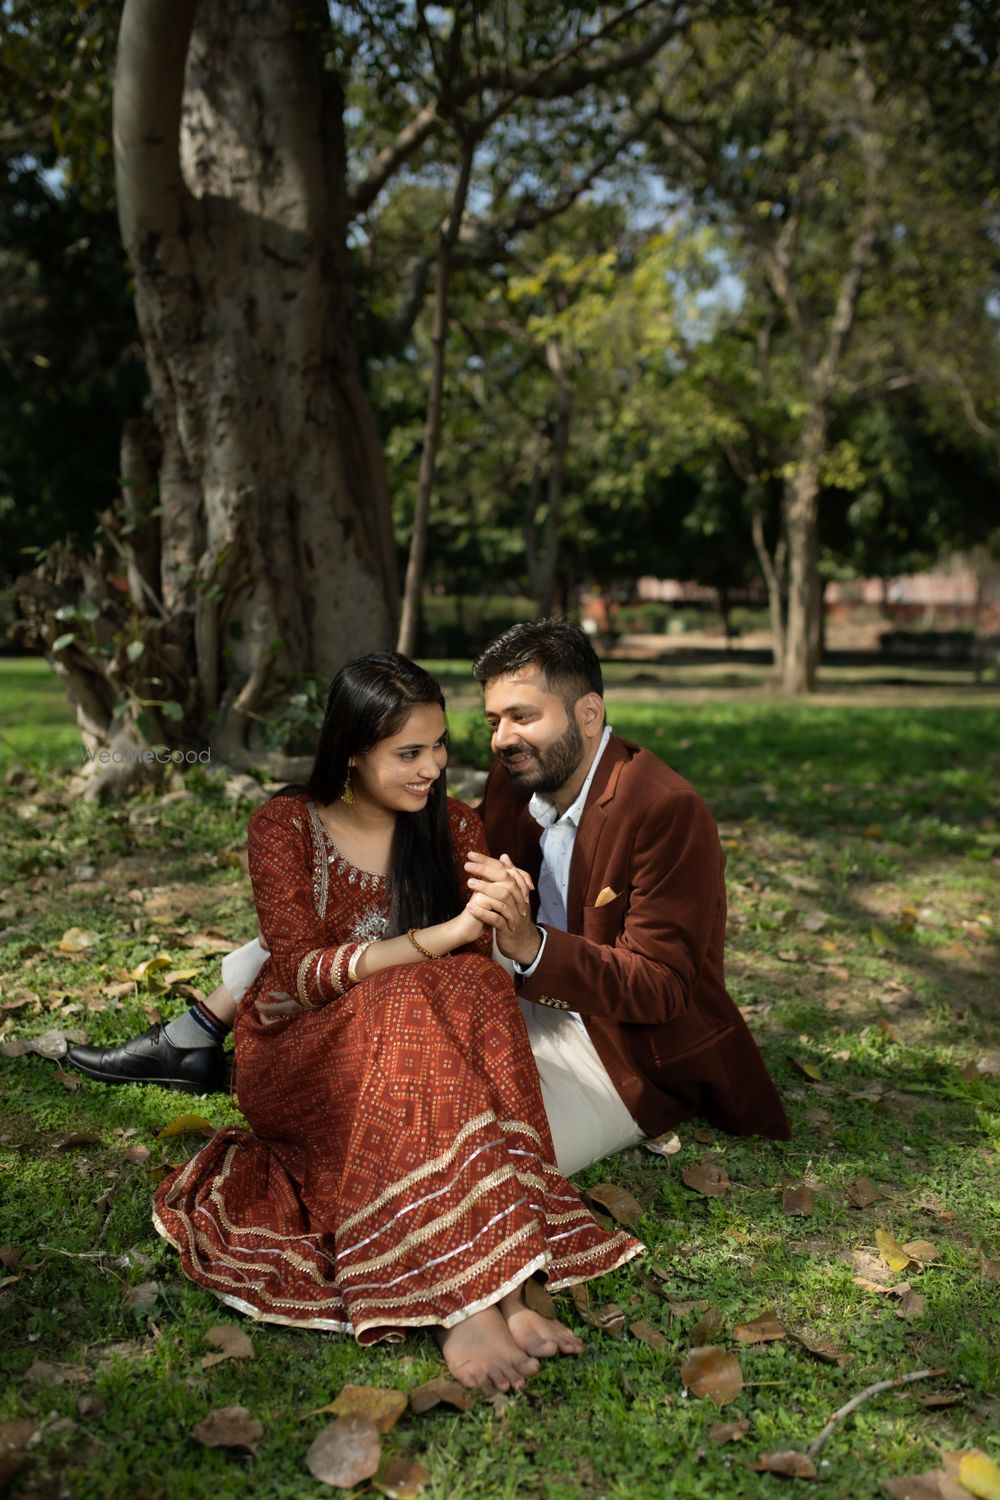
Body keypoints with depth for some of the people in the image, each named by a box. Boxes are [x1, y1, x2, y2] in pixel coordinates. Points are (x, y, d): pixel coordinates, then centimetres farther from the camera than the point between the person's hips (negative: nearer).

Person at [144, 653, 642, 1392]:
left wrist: (501, 918, -23)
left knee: (476, 992, -32)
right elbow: (301, 971, -19)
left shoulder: (455, 826, 4)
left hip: (413, 1048, 3)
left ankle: (503, 1291, -40)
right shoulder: (285, 827, -7)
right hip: (299, 1059, -3)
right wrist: (443, 936, -31)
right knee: (414, 1003, -35)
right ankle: (465, 1299, -43)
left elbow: (482, 965, 1)